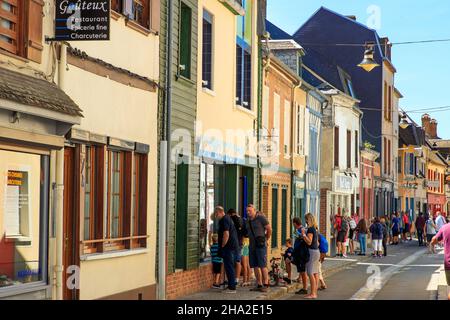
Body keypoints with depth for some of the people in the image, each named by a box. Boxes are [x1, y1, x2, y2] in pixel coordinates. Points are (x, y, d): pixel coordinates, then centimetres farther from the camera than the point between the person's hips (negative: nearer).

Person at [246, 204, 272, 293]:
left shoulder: (260, 218, -8)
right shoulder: (248, 221, 12)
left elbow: (269, 229, -5)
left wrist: (266, 239, 5)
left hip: (261, 245, -7)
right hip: (252, 245, 7)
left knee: (263, 266, -9)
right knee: (255, 266, 5)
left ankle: (266, 285, -7)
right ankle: (259, 285, 10)